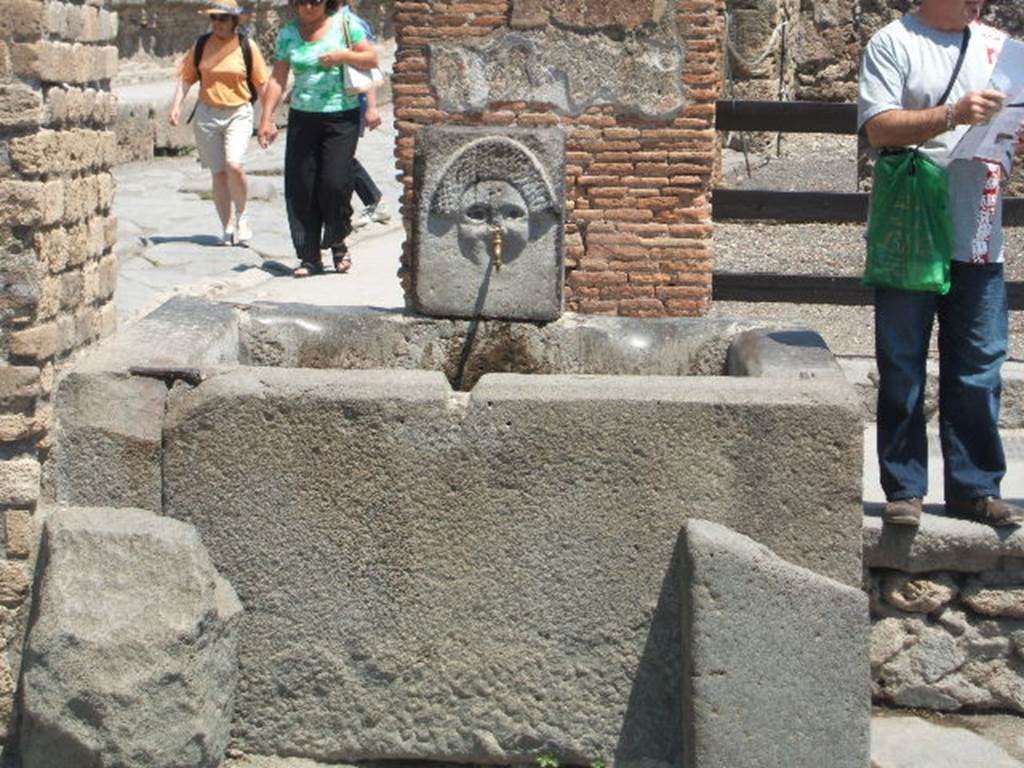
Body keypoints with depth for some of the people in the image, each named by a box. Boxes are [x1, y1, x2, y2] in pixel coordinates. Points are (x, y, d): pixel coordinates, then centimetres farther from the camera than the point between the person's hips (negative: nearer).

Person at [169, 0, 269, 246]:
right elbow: (186, 77, 8)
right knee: (218, 173, 5)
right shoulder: (201, 44, 5)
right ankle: (228, 228, 15)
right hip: (207, 115, 3)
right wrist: (176, 106, -4)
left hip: (238, 114, -3)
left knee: (234, 165, -22)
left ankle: (241, 216, 1)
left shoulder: (247, 46, -2)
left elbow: (261, 84, 2)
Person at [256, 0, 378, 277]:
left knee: (335, 183, -12)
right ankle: (309, 257, 6)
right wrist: (266, 119, 4)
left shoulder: (344, 23, 2)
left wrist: (342, 56, -14)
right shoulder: (288, 33, 8)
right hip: (302, 118, 3)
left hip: (341, 118, -3)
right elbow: (277, 78, 9)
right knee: (300, 189, -2)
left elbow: (372, 59, 3)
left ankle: (338, 244, 13)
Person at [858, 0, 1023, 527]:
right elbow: (879, 127, -12)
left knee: (978, 369, 6)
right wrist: (953, 115, -23)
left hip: (978, 237, 4)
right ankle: (904, 489, 13)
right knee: (902, 369, 4)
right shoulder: (893, 43, -1)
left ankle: (974, 488, 15)